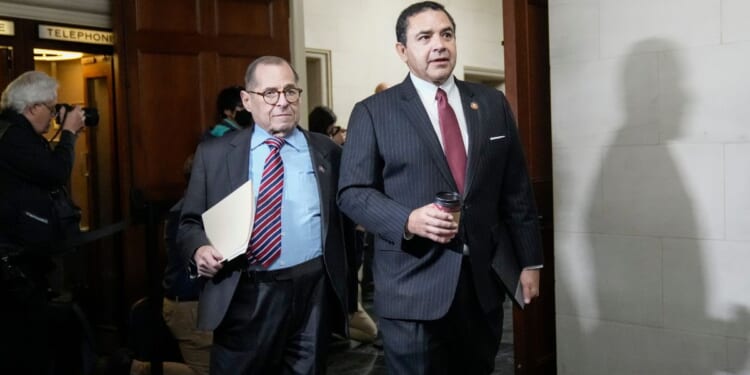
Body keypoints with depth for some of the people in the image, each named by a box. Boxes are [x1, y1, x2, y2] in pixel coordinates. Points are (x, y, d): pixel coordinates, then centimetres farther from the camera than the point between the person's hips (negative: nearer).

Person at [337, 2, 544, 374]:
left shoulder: (492, 103, 9)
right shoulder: (373, 112, -1)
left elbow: (516, 189, 10)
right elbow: (352, 192, -4)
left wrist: (529, 260, 8)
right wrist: (408, 220, -20)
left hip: (484, 279, 4)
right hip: (412, 285, -3)